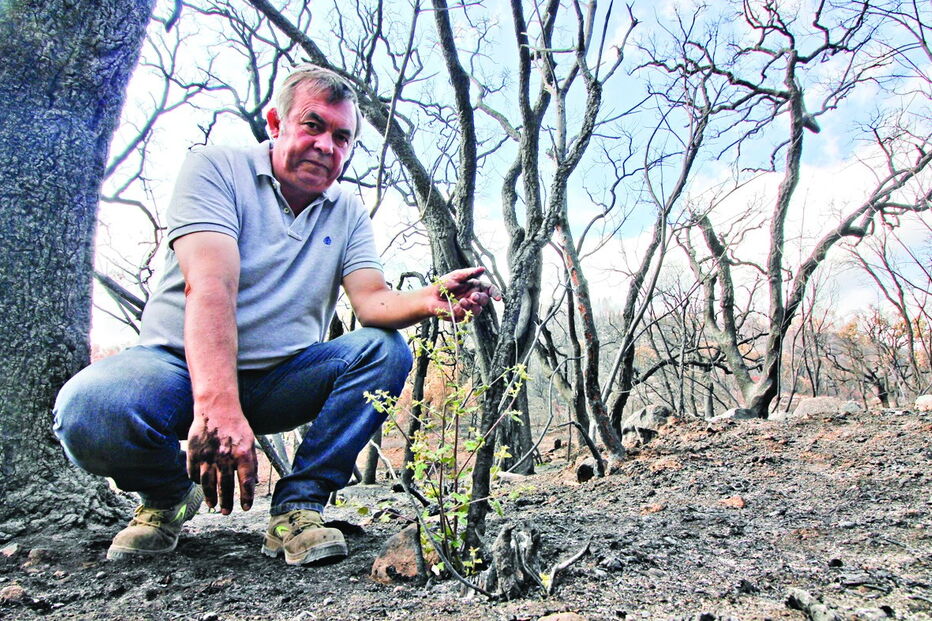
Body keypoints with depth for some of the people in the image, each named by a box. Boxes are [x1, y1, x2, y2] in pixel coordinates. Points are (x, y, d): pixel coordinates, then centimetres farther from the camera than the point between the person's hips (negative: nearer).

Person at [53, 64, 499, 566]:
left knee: (385, 350, -19)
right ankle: (169, 494, 2)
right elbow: (211, 286, -24)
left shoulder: (348, 214, 7)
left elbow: (372, 301, -8)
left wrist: (431, 300, -33)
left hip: (279, 380, 4)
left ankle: (296, 508, -13)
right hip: (180, 364, -3)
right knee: (90, 409, -33)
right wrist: (218, 405, -38)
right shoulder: (216, 168, -8)